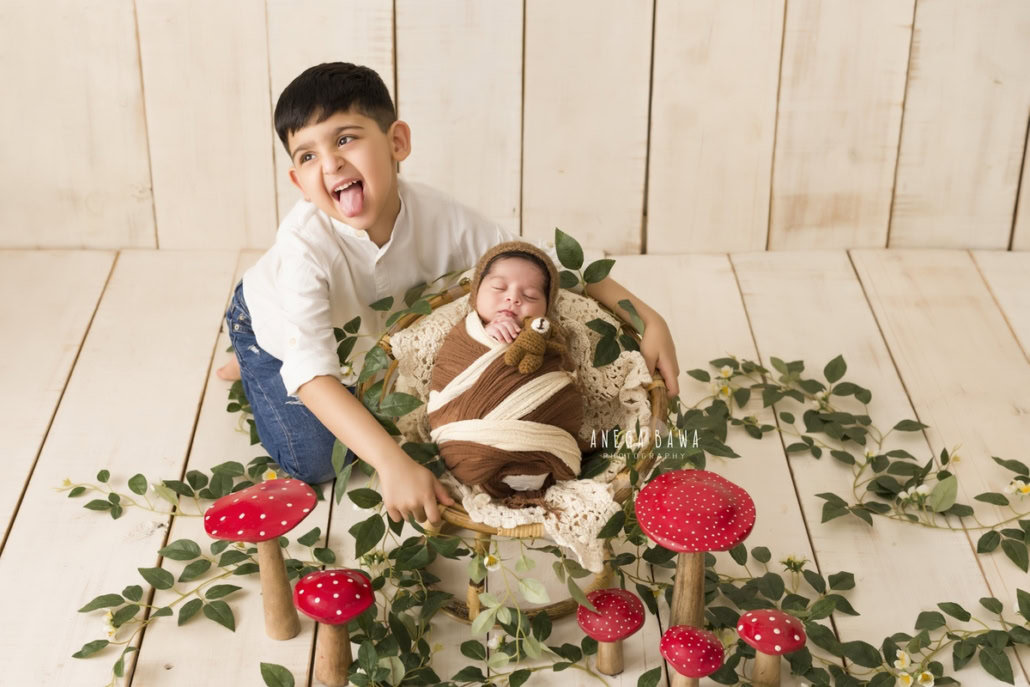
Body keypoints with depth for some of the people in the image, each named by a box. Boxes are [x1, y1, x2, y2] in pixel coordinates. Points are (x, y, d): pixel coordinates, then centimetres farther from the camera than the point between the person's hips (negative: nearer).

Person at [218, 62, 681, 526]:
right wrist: (393, 465, -60)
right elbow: (311, 374, -49)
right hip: (271, 328, -4)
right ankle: (251, 369, 13)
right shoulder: (304, 244, -44)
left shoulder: (438, 218, -34)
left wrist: (648, 319, -34)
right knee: (316, 461, -11)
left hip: (368, 328, 4)